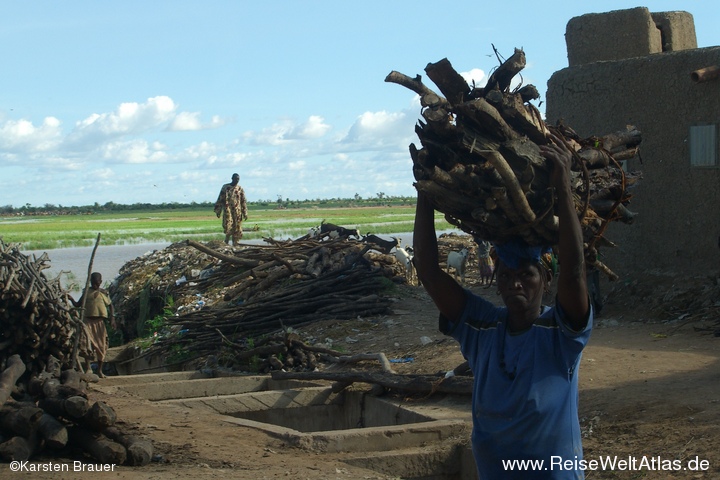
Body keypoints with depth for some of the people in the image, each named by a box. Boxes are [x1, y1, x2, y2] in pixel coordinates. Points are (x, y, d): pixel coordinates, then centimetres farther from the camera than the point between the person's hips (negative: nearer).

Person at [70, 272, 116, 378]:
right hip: (89, 321, -1)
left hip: (100, 322, 1)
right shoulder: (87, 292, 10)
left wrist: (112, 318, 3)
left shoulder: (104, 293, 11)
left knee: (101, 345, 2)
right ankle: (87, 368, -13)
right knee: (87, 343, -12)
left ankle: (100, 370, 10)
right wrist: (71, 299, -8)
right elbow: (78, 305, 11)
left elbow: (110, 305, 15)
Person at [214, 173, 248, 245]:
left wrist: (245, 213, 6)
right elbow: (220, 199, 5)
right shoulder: (225, 187, 5)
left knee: (237, 229, 0)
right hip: (228, 210, -2)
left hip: (237, 211, 2)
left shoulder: (240, 189, 10)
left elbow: (243, 201, 11)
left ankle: (235, 244, 7)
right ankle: (226, 241, -6)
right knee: (228, 226, -18)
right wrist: (218, 211, 1)